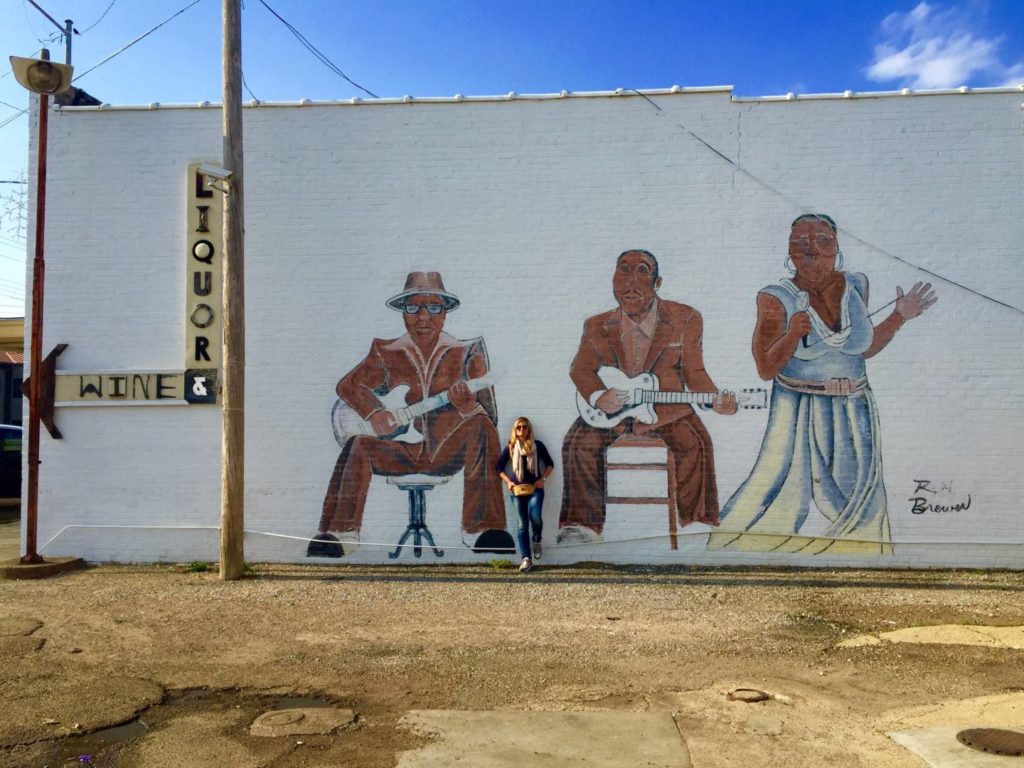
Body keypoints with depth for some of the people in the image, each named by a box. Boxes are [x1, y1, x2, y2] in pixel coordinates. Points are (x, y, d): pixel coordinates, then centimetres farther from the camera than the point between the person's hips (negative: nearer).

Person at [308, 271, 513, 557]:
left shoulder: (465, 353, 2)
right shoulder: (387, 353, 7)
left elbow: (489, 415, -3)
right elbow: (347, 385, 13)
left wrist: (468, 406, -28)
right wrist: (373, 414, -8)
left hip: (448, 450, -1)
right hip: (403, 449, 2)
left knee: (481, 426, -30)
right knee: (357, 445, -25)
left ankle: (484, 530, -32)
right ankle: (341, 534, -19)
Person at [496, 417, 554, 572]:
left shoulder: (537, 445, 3)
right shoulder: (510, 447, 5)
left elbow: (550, 464, 8)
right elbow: (499, 466, 11)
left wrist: (543, 479, -6)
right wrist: (508, 481, -1)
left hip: (535, 487, -1)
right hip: (518, 489, 1)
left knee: (535, 515, -23)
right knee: (523, 523, 0)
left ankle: (536, 541, 9)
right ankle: (526, 558, 0)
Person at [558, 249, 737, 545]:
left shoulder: (685, 320, -4)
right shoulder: (597, 327, -3)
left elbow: (693, 371, 0)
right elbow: (581, 369, 6)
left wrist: (714, 399, -19)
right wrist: (597, 396, -15)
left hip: (666, 407, -1)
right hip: (610, 406, 1)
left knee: (694, 444, -25)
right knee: (579, 444, -21)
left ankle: (696, 524, -8)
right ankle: (582, 526, -8)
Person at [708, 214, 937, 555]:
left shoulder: (855, 286, 3)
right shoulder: (777, 298, -11)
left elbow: (864, 349, 14)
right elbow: (766, 369, -13)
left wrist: (900, 316, 6)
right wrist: (793, 334, -28)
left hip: (854, 411, 5)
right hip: (799, 410, -5)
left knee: (859, 497, 13)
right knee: (783, 487, -9)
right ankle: (724, 548, 6)